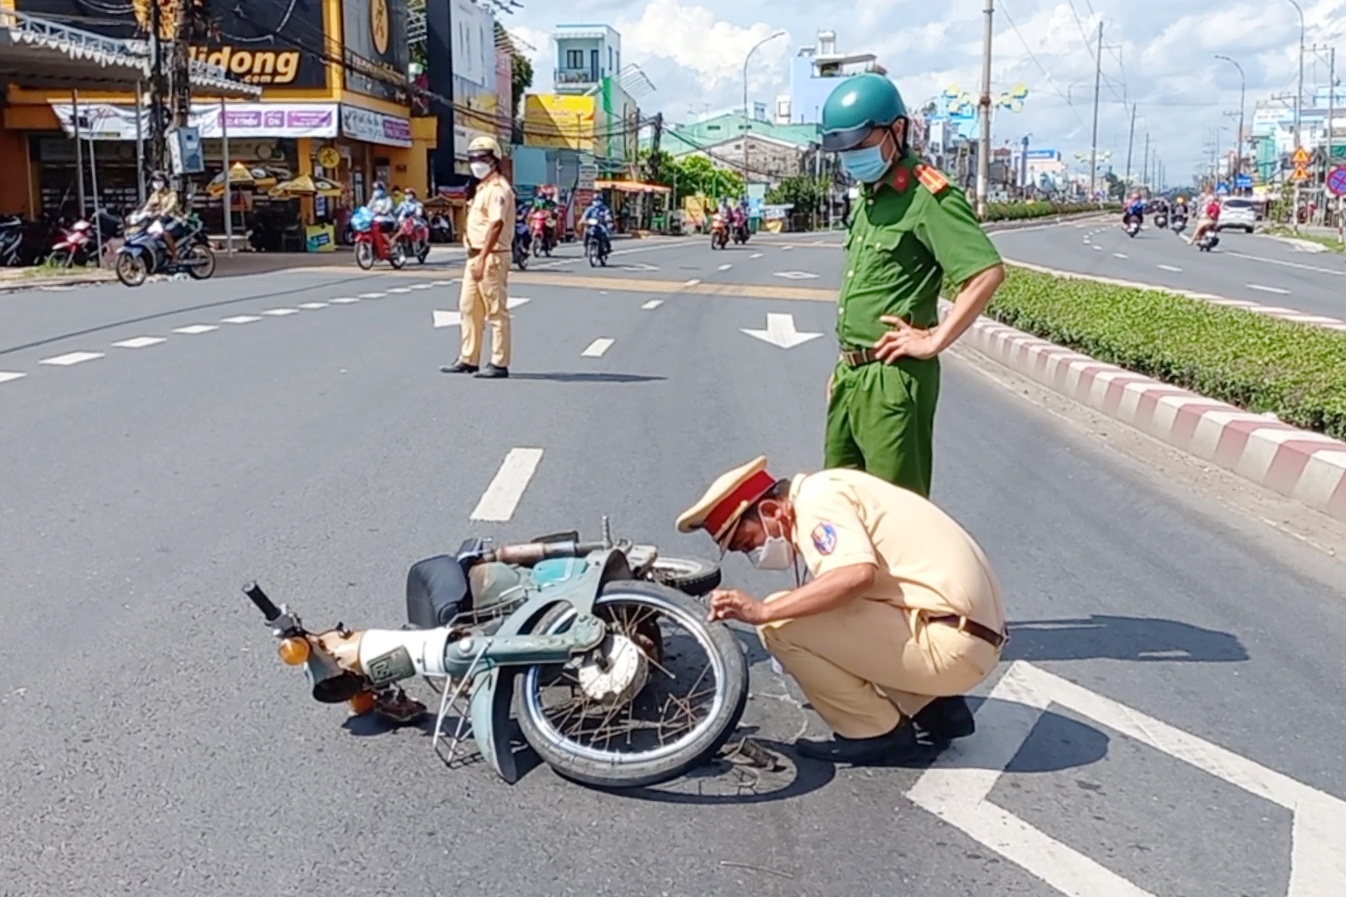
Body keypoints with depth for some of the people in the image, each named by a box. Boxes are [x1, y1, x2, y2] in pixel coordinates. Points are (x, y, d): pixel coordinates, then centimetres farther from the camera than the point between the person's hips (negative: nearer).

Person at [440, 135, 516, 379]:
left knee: (496, 311, -4)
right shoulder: (482, 188, 18)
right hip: (476, 256, 11)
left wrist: (482, 258, -27)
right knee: (469, 307, 14)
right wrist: (475, 257, 17)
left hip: (492, 257, -11)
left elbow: (496, 225, -23)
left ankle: (499, 363, 1)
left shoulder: (497, 188, -13)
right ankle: (468, 359, 22)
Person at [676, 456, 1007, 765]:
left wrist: (762, 611, -25)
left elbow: (856, 574, -28)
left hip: (948, 643, -10)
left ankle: (878, 733, 0)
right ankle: (936, 709, 18)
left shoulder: (817, 499, -11)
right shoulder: (829, 493, 18)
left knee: (780, 623, -12)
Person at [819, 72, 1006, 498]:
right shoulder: (869, 195, 16)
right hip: (852, 372, 9)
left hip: (893, 378, -9)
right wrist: (845, 364, 19)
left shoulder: (928, 196, -13)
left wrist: (934, 340, -20)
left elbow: (988, 271, -23)